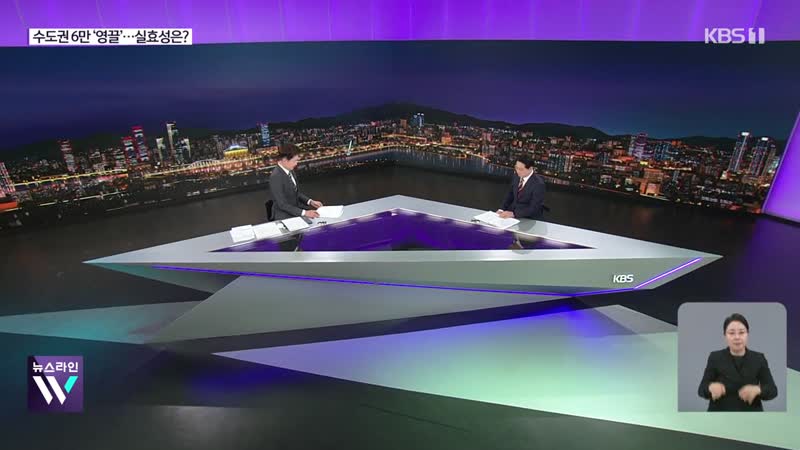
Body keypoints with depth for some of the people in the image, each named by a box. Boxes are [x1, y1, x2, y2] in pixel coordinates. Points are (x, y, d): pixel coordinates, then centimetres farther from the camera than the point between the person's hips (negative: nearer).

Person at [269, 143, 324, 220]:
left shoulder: (290, 171, 3)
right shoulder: (276, 177, -23)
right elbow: (282, 204, -23)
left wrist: (310, 201, -1)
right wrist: (304, 213, -29)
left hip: (296, 207, 9)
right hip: (284, 216, -9)